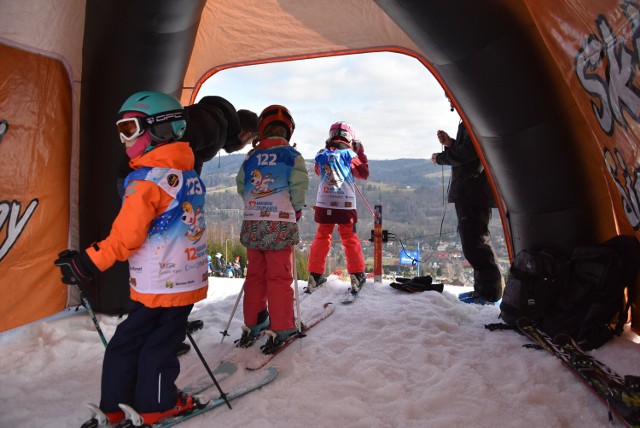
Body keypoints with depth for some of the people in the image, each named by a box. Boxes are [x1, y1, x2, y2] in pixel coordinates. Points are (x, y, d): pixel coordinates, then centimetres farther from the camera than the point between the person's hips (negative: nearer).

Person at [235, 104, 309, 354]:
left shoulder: (251, 156, 7)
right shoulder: (292, 155, -4)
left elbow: (241, 186, 12)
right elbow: (299, 185, -10)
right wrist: (296, 209, 5)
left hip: (251, 223, 4)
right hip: (280, 224, -4)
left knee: (255, 274, 14)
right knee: (279, 277, 3)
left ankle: (253, 324, 23)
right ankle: (280, 329, 7)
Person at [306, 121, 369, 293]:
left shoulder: (321, 155, 5)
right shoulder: (349, 155, -3)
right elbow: (364, 174, 6)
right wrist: (361, 153, 14)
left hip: (324, 204, 2)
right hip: (345, 205, -2)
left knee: (322, 238, 13)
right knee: (350, 239, 11)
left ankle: (315, 275, 13)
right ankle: (357, 275, 13)